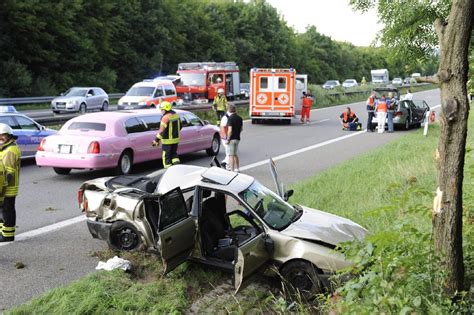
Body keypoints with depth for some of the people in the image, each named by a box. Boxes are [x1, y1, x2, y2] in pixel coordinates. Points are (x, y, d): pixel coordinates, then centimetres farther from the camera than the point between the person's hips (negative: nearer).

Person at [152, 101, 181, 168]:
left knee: (166, 156, 6)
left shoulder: (166, 117, -20)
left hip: (167, 141, -7)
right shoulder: (176, 115, 5)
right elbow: (180, 127, 16)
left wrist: (156, 140, -18)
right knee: (174, 153, 23)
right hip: (176, 139, 7)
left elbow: (162, 130, -23)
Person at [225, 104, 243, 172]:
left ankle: (232, 171, -1)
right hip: (237, 138, 8)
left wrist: (228, 139, -16)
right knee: (235, 154, 19)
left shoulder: (230, 118, -17)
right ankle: (237, 169, 22)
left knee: (231, 155, -2)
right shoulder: (239, 118, 7)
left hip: (232, 139, -8)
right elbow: (241, 128, 13)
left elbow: (230, 130, -22)